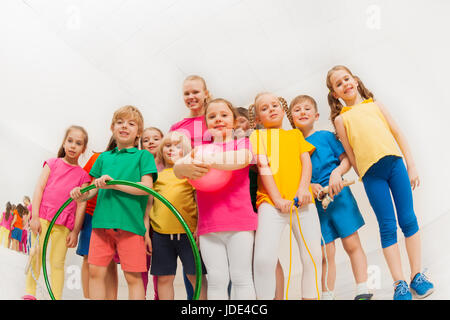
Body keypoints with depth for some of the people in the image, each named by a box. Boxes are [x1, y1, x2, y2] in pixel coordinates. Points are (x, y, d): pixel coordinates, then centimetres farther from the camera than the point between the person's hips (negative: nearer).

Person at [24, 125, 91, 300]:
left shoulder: (83, 175, 7)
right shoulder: (52, 163, 8)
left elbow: (81, 204, 4)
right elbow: (39, 188, 2)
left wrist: (75, 231, -1)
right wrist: (35, 217, -7)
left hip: (64, 225, 0)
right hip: (42, 218, 0)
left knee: (58, 263, 3)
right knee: (35, 256, 0)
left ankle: (56, 297, 10)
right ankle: (29, 294, 14)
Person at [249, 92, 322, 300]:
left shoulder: (296, 134, 24)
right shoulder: (258, 135, 14)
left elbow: (306, 160, 11)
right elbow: (263, 167, 2)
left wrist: (304, 188, -8)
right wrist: (277, 198, -10)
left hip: (302, 200, 3)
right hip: (271, 201, -3)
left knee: (313, 257, 0)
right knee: (263, 258, -17)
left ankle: (311, 296, 15)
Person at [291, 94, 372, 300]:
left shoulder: (326, 136, 3)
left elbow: (346, 159, 3)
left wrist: (337, 172, -15)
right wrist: (308, 186, -11)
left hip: (338, 195, -1)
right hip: (314, 202, 1)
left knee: (352, 244, 2)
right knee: (326, 253, 3)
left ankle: (363, 291, 9)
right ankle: (327, 295, 14)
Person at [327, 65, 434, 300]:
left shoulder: (375, 105, 18)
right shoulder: (341, 118, 11)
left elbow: (398, 134, 15)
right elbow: (350, 155, 7)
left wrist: (411, 165, 7)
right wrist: (363, 180, 1)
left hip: (394, 163, 2)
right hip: (371, 173, -2)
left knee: (408, 219, 3)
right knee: (387, 226, -2)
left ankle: (416, 275, 14)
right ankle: (399, 283, 6)